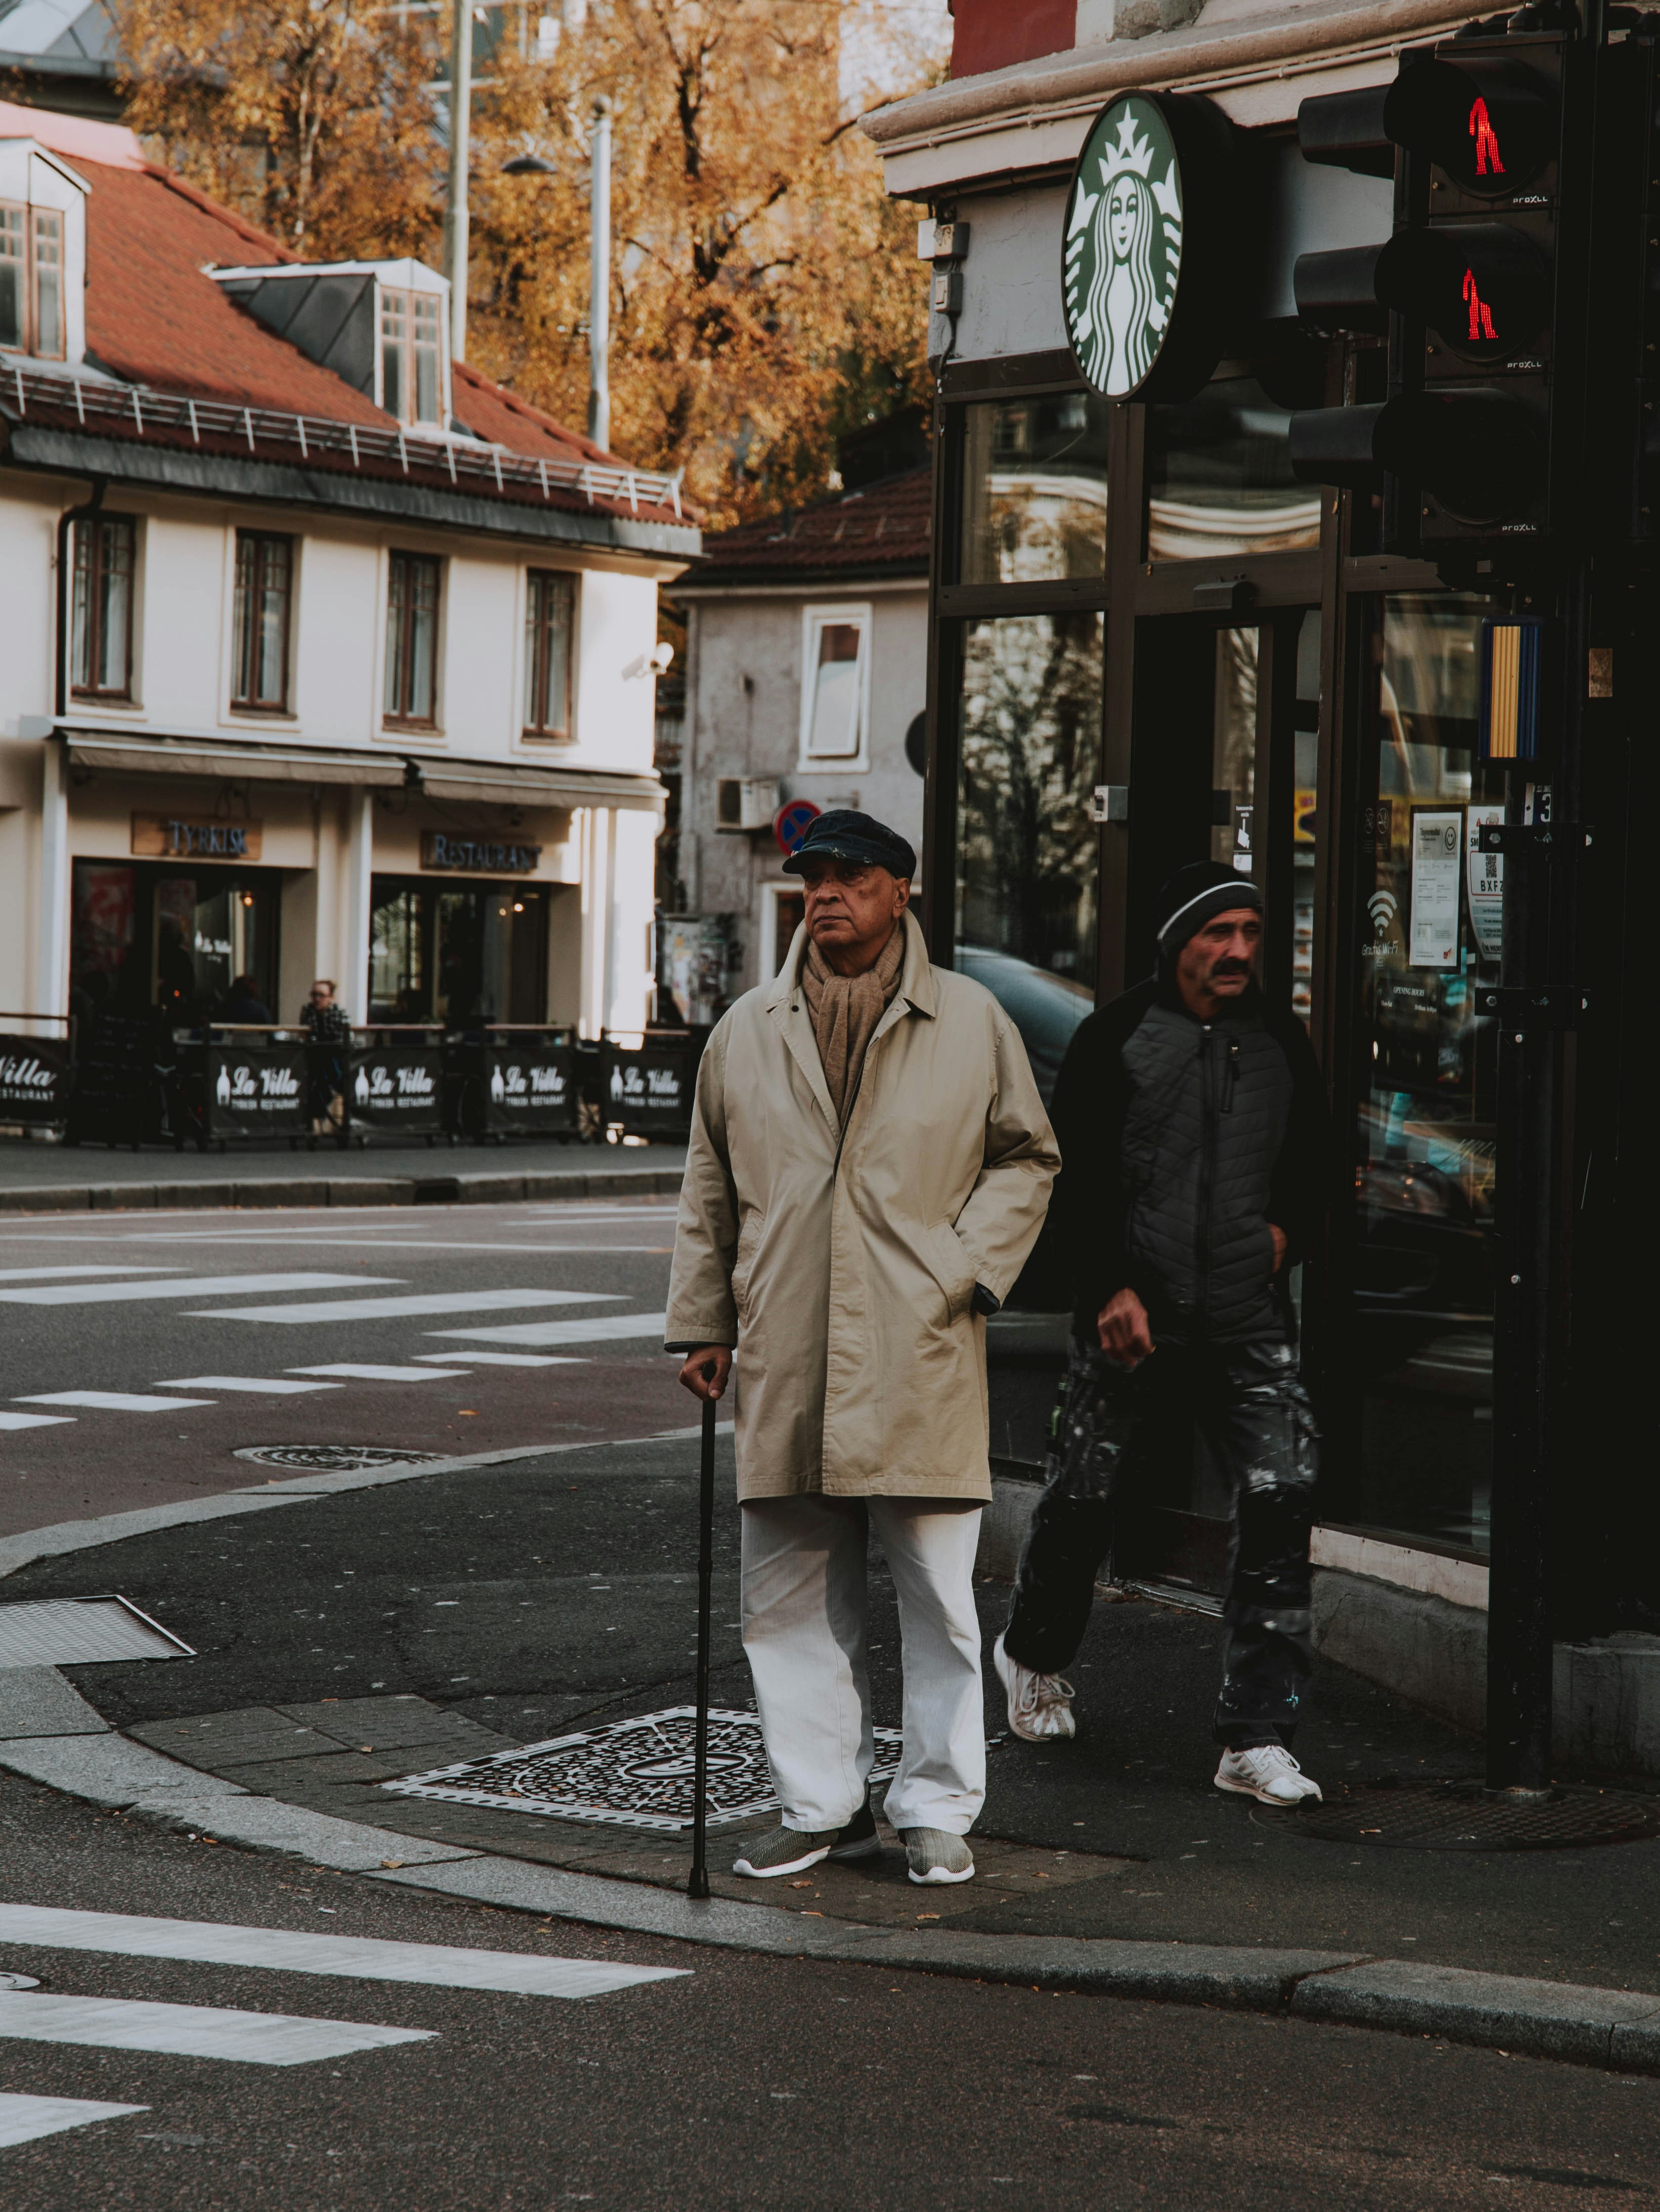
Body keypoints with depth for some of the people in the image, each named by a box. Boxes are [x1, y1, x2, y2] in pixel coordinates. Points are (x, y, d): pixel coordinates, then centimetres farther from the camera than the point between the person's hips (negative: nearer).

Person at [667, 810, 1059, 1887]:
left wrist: (969, 1268, -3)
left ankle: (937, 1809, 11)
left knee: (938, 1593, 1)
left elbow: (1026, 1156, 10)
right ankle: (821, 1806, 16)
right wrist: (703, 1323, 14)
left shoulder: (970, 1023, 4)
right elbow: (711, 1192, 17)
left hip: (921, 1356, -3)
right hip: (785, 1363, 3)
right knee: (791, 1594, 6)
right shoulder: (748, 1032, 11)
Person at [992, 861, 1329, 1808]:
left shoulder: (1281, 1041, 10)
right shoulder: (1117, 1039, -1)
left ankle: (1257, 1736, -11)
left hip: (1251, 1322, 2)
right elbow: (1074, 1179, -2)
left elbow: (1312, 1160, 23)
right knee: (1084, 1497, 9)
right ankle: (1036, 1657, 41)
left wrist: (1286, 1228, 4)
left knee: (1283, 1496, -14)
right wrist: (1112, 1288, -11)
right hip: (1133, 1321, -2)